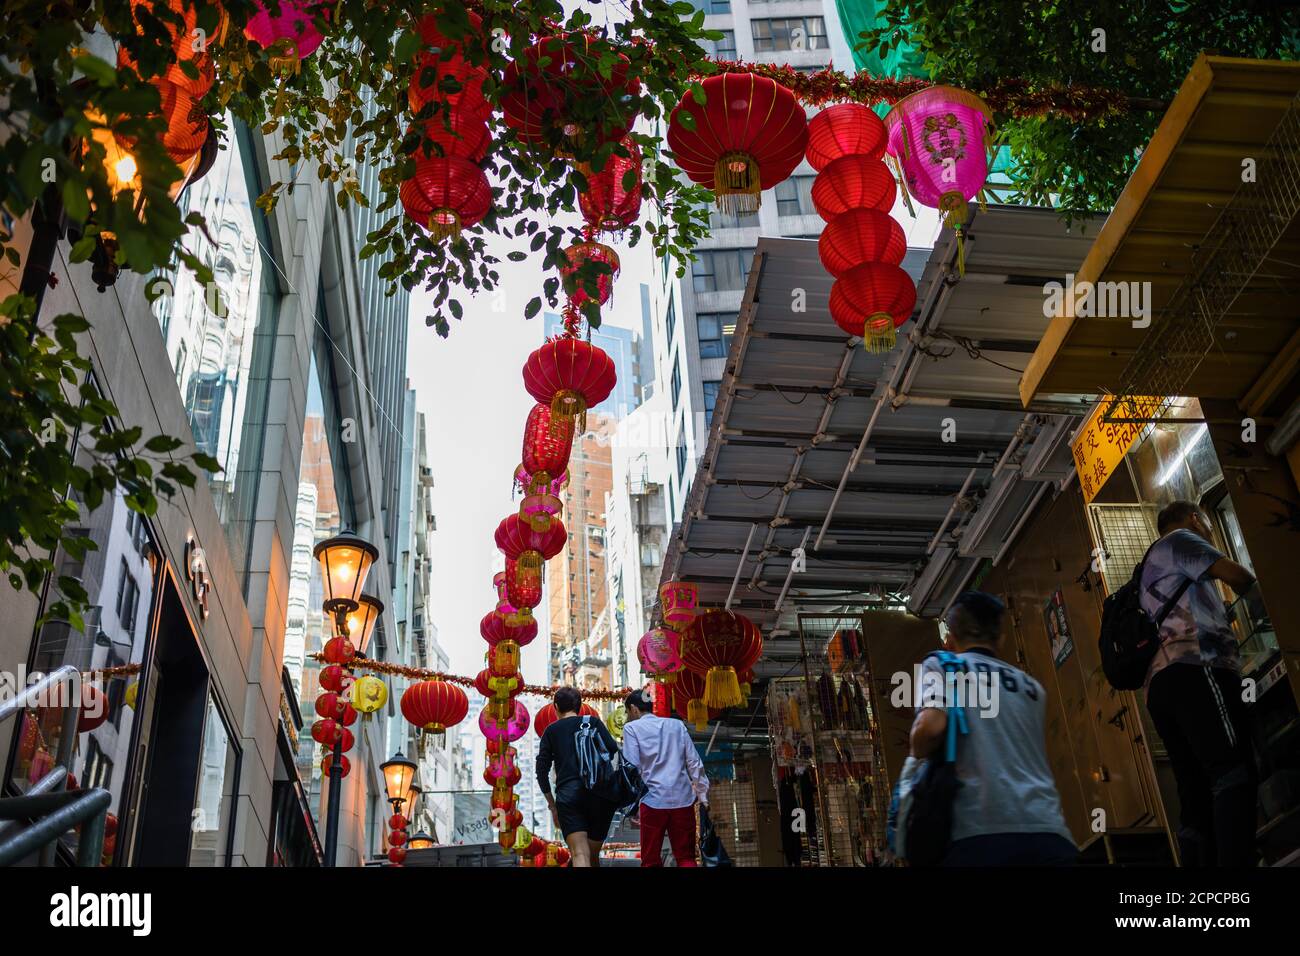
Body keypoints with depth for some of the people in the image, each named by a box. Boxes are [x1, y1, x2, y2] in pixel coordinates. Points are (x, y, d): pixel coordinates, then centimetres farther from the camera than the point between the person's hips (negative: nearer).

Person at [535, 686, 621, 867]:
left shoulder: (551, 731, 16)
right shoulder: (594, 722, 13)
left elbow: (542, 772, 11)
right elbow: (613, 749, -3)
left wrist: (552, 806, 19)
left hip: (568, 796, -1)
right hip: (600, 794, 1)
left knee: (580, 855, -13)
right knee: (593, 855, 15)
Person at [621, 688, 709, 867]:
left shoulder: (632, 728, 4)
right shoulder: (677, 725, 15)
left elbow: (632, 767, -5)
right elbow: (694, 763, 11)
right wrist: (704, 797, 14)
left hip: (654, 800, -3)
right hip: (683, 799, 3)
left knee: (651, 860, 8)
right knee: (686, 857, 9)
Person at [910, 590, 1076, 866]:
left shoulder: (940, 665, 13)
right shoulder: (1033, 687, 27)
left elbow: (931, 727, -6)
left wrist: (918, 754, 13)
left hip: (982, 830, -4)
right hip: (1047, 829, 4)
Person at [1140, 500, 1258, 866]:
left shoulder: (1151, 571, 39)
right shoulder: (1178, 539, 14)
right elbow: (1236, 576, 3)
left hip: (1161, 683, 10)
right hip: (1194, 669, -10)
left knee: (1196, 796, -1)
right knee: (1234, 773, -24)